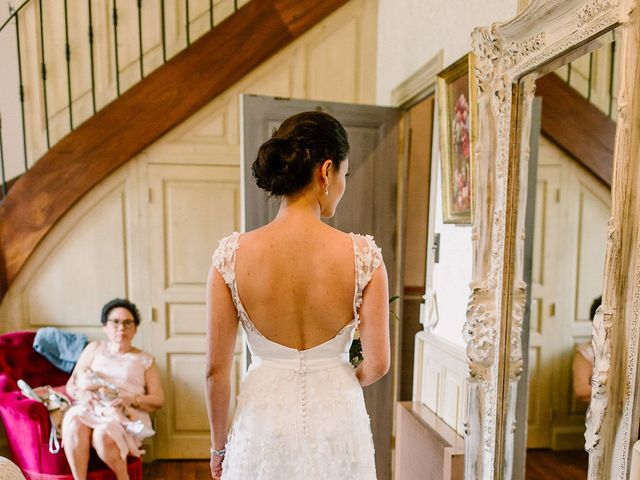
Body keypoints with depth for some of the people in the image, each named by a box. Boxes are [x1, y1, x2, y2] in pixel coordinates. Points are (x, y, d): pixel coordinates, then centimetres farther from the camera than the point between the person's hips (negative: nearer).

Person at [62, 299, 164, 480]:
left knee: (103, 434, -33)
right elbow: (70, 385, 14)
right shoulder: (94, 348, 19)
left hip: (124, 416, -1)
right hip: (89, 408, 2)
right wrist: (81, 394, -10)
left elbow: (158, 400, 8)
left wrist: (132, 399, -12)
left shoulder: (145, 360, 14)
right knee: (75, 424, -32)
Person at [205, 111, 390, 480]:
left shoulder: (231, 254, -14)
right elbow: (378, 364, -10)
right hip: (338, 420, 0)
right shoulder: (364, 254, -17)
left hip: (264, 418, 1)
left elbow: (216, 369, -8)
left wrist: (220, 445, 9)